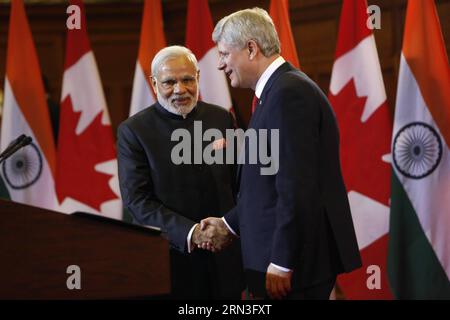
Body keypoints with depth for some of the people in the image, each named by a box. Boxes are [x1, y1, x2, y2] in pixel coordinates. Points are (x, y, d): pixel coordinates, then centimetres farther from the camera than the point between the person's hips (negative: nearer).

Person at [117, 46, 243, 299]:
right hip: (170, 259, -3)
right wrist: (189, 232, -20)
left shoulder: (221, 119, 6)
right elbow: (137, 200, -10)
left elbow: (239, 181, 11)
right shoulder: (133, 131, -5)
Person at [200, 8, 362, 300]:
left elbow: (296, 186, -22)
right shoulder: (281, 89, 13)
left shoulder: (289, 92, -18)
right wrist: (229, 223, 15)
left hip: (299, 258, -10)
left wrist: (281, 263, -21)